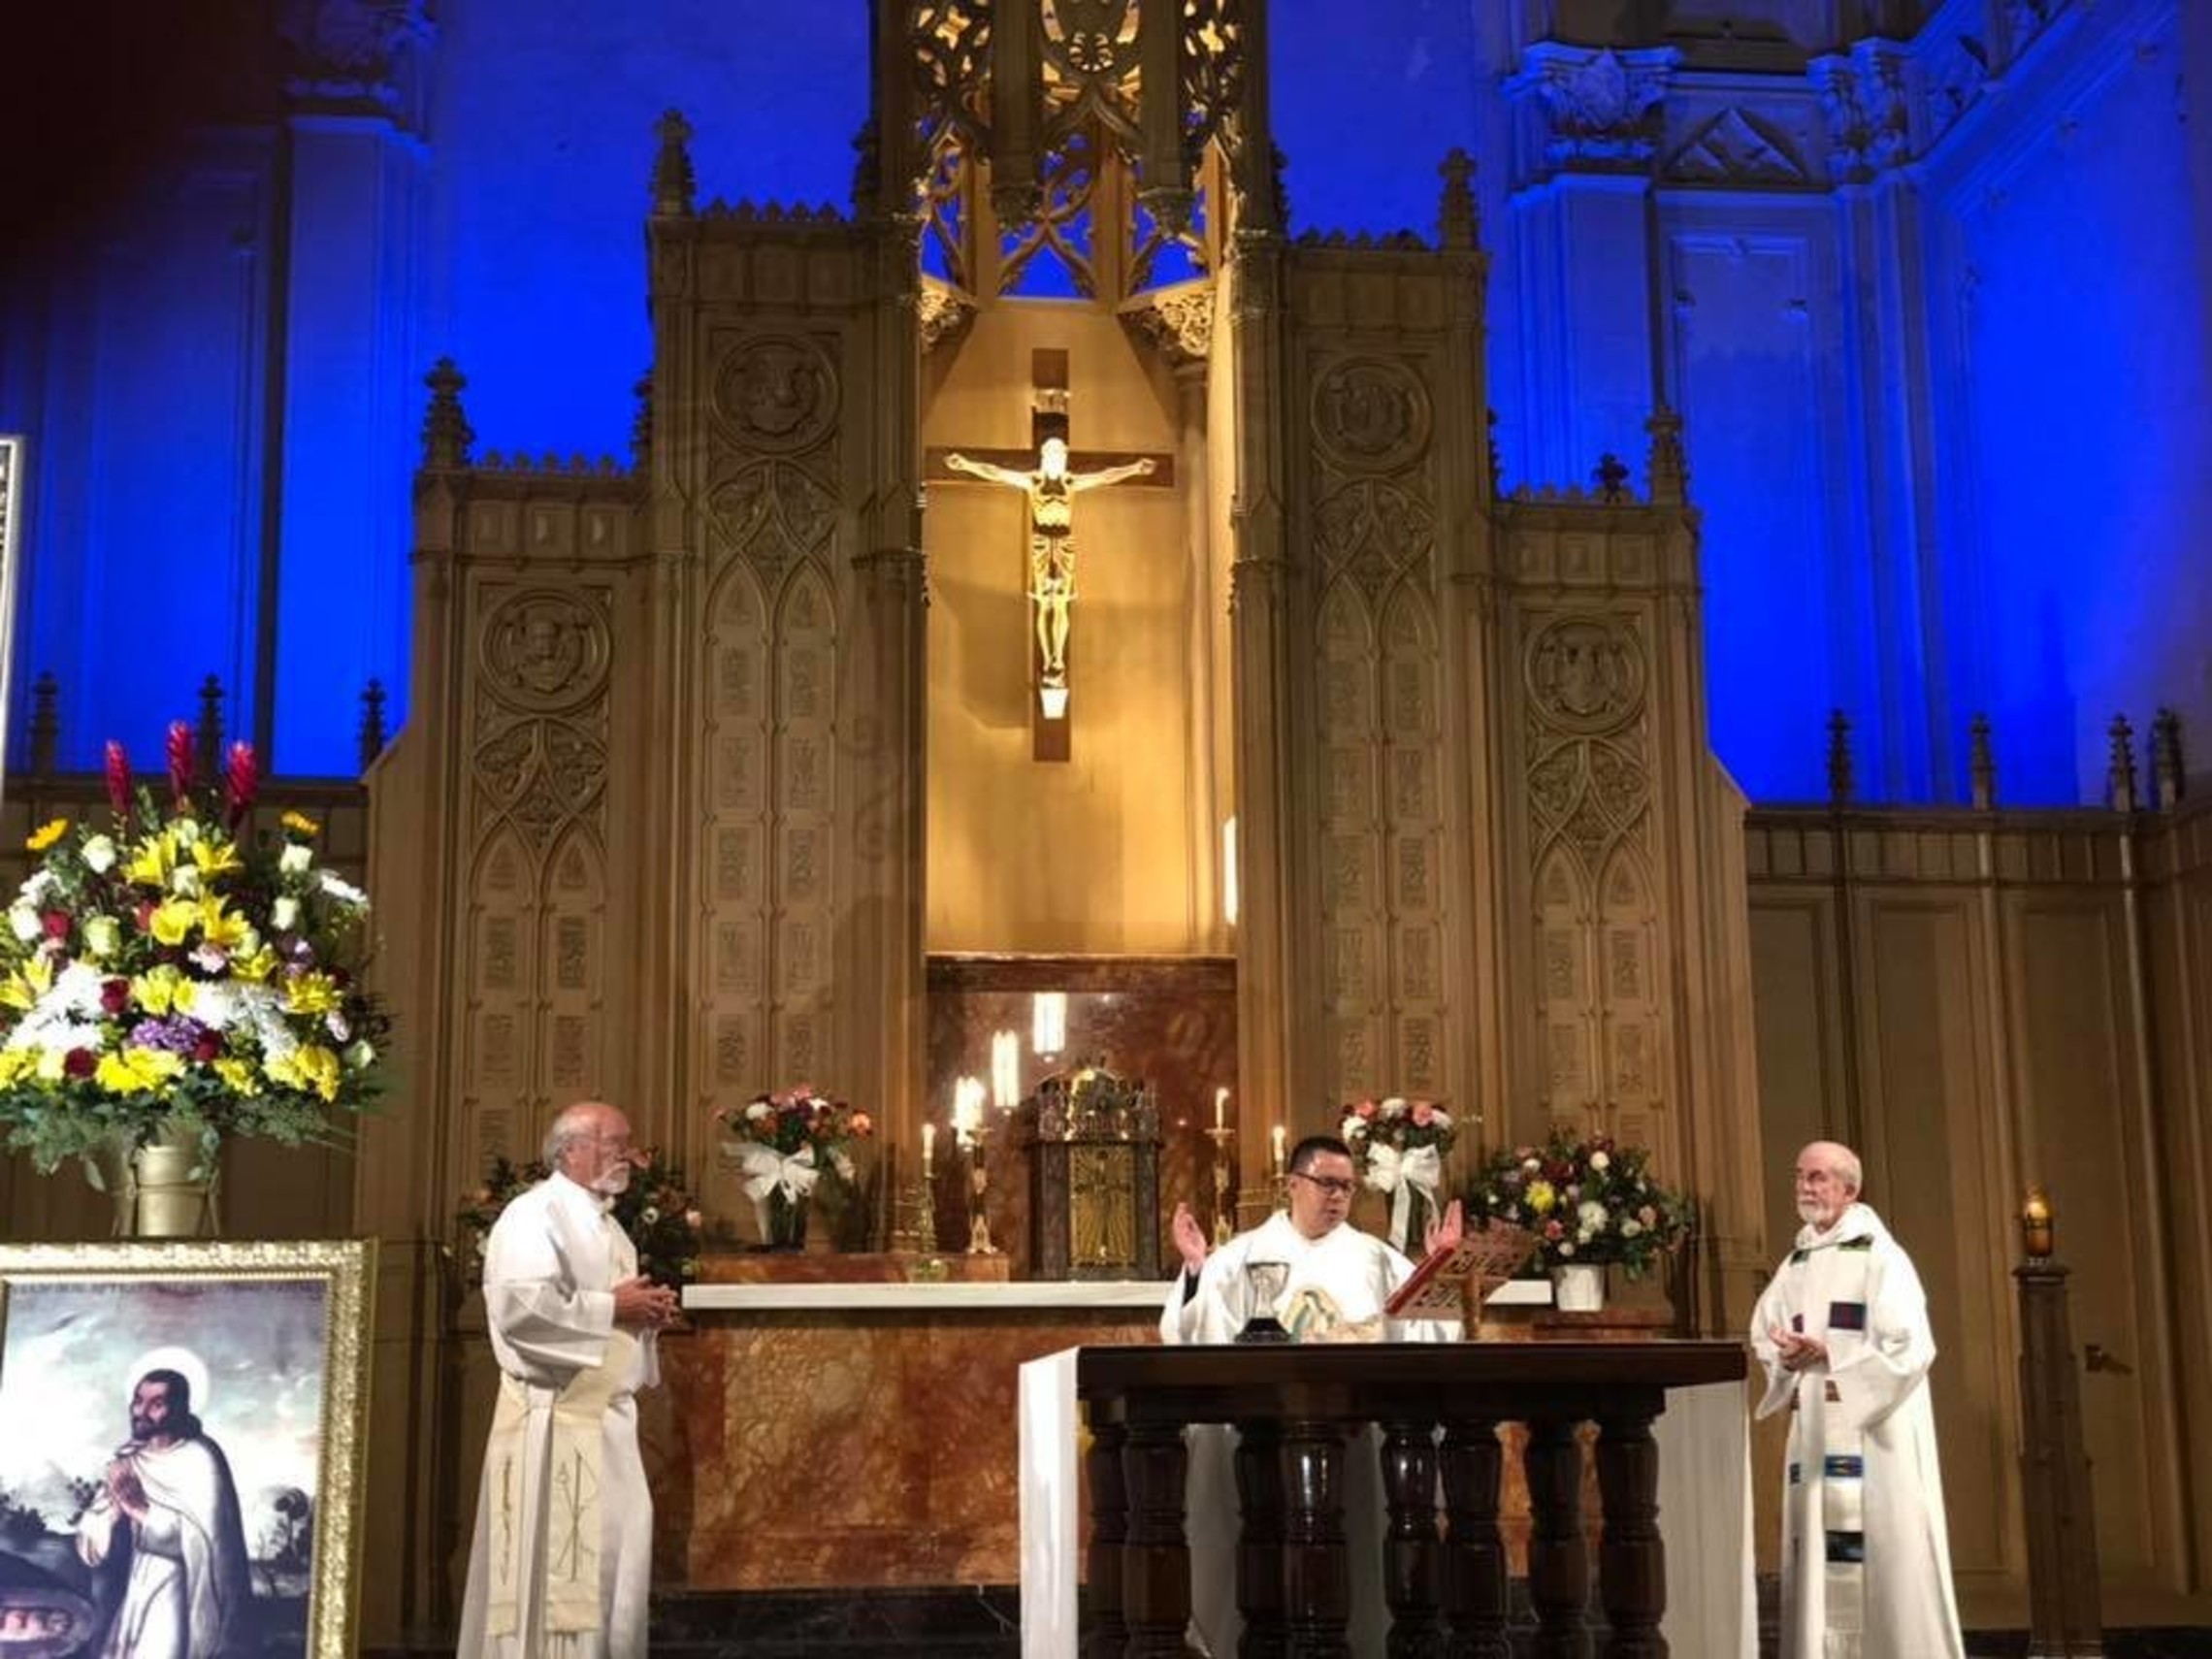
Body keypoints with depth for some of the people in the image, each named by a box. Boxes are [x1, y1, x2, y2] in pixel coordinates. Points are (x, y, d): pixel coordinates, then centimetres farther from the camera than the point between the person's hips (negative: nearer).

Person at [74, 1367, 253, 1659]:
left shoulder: (200, 1460, -9)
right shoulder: (129, 1461, 9)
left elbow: (203, 1539, -18)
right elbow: (93, 1539, 5)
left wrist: (144, 1511, -23)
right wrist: (112, 1502, -15)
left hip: (177, 1598, -6)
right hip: (133, 1591, 6)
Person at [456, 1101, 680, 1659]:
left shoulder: (603, 1223, 18)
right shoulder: (535, 1214, -11)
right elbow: (521, 1306, -24)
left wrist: (645, 1309, 6)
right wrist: (612, 1308, -17)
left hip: (608, 1414, 9)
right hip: (557, 1418, -9)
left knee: (615, 1553, 9)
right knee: (556, 1561, -7)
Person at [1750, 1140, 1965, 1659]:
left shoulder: (1880, 1256, -4)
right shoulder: (1795, 1266, 16)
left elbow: (1910, 1345, -13)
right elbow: (1765, 1339, 13)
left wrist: (1828, 1356, -19)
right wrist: (1788, 1362, -9)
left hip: (1873, 1434, -6)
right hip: (1815, 1435, 6)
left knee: (1885, 1554, -7)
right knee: (1818, 1555, 3)